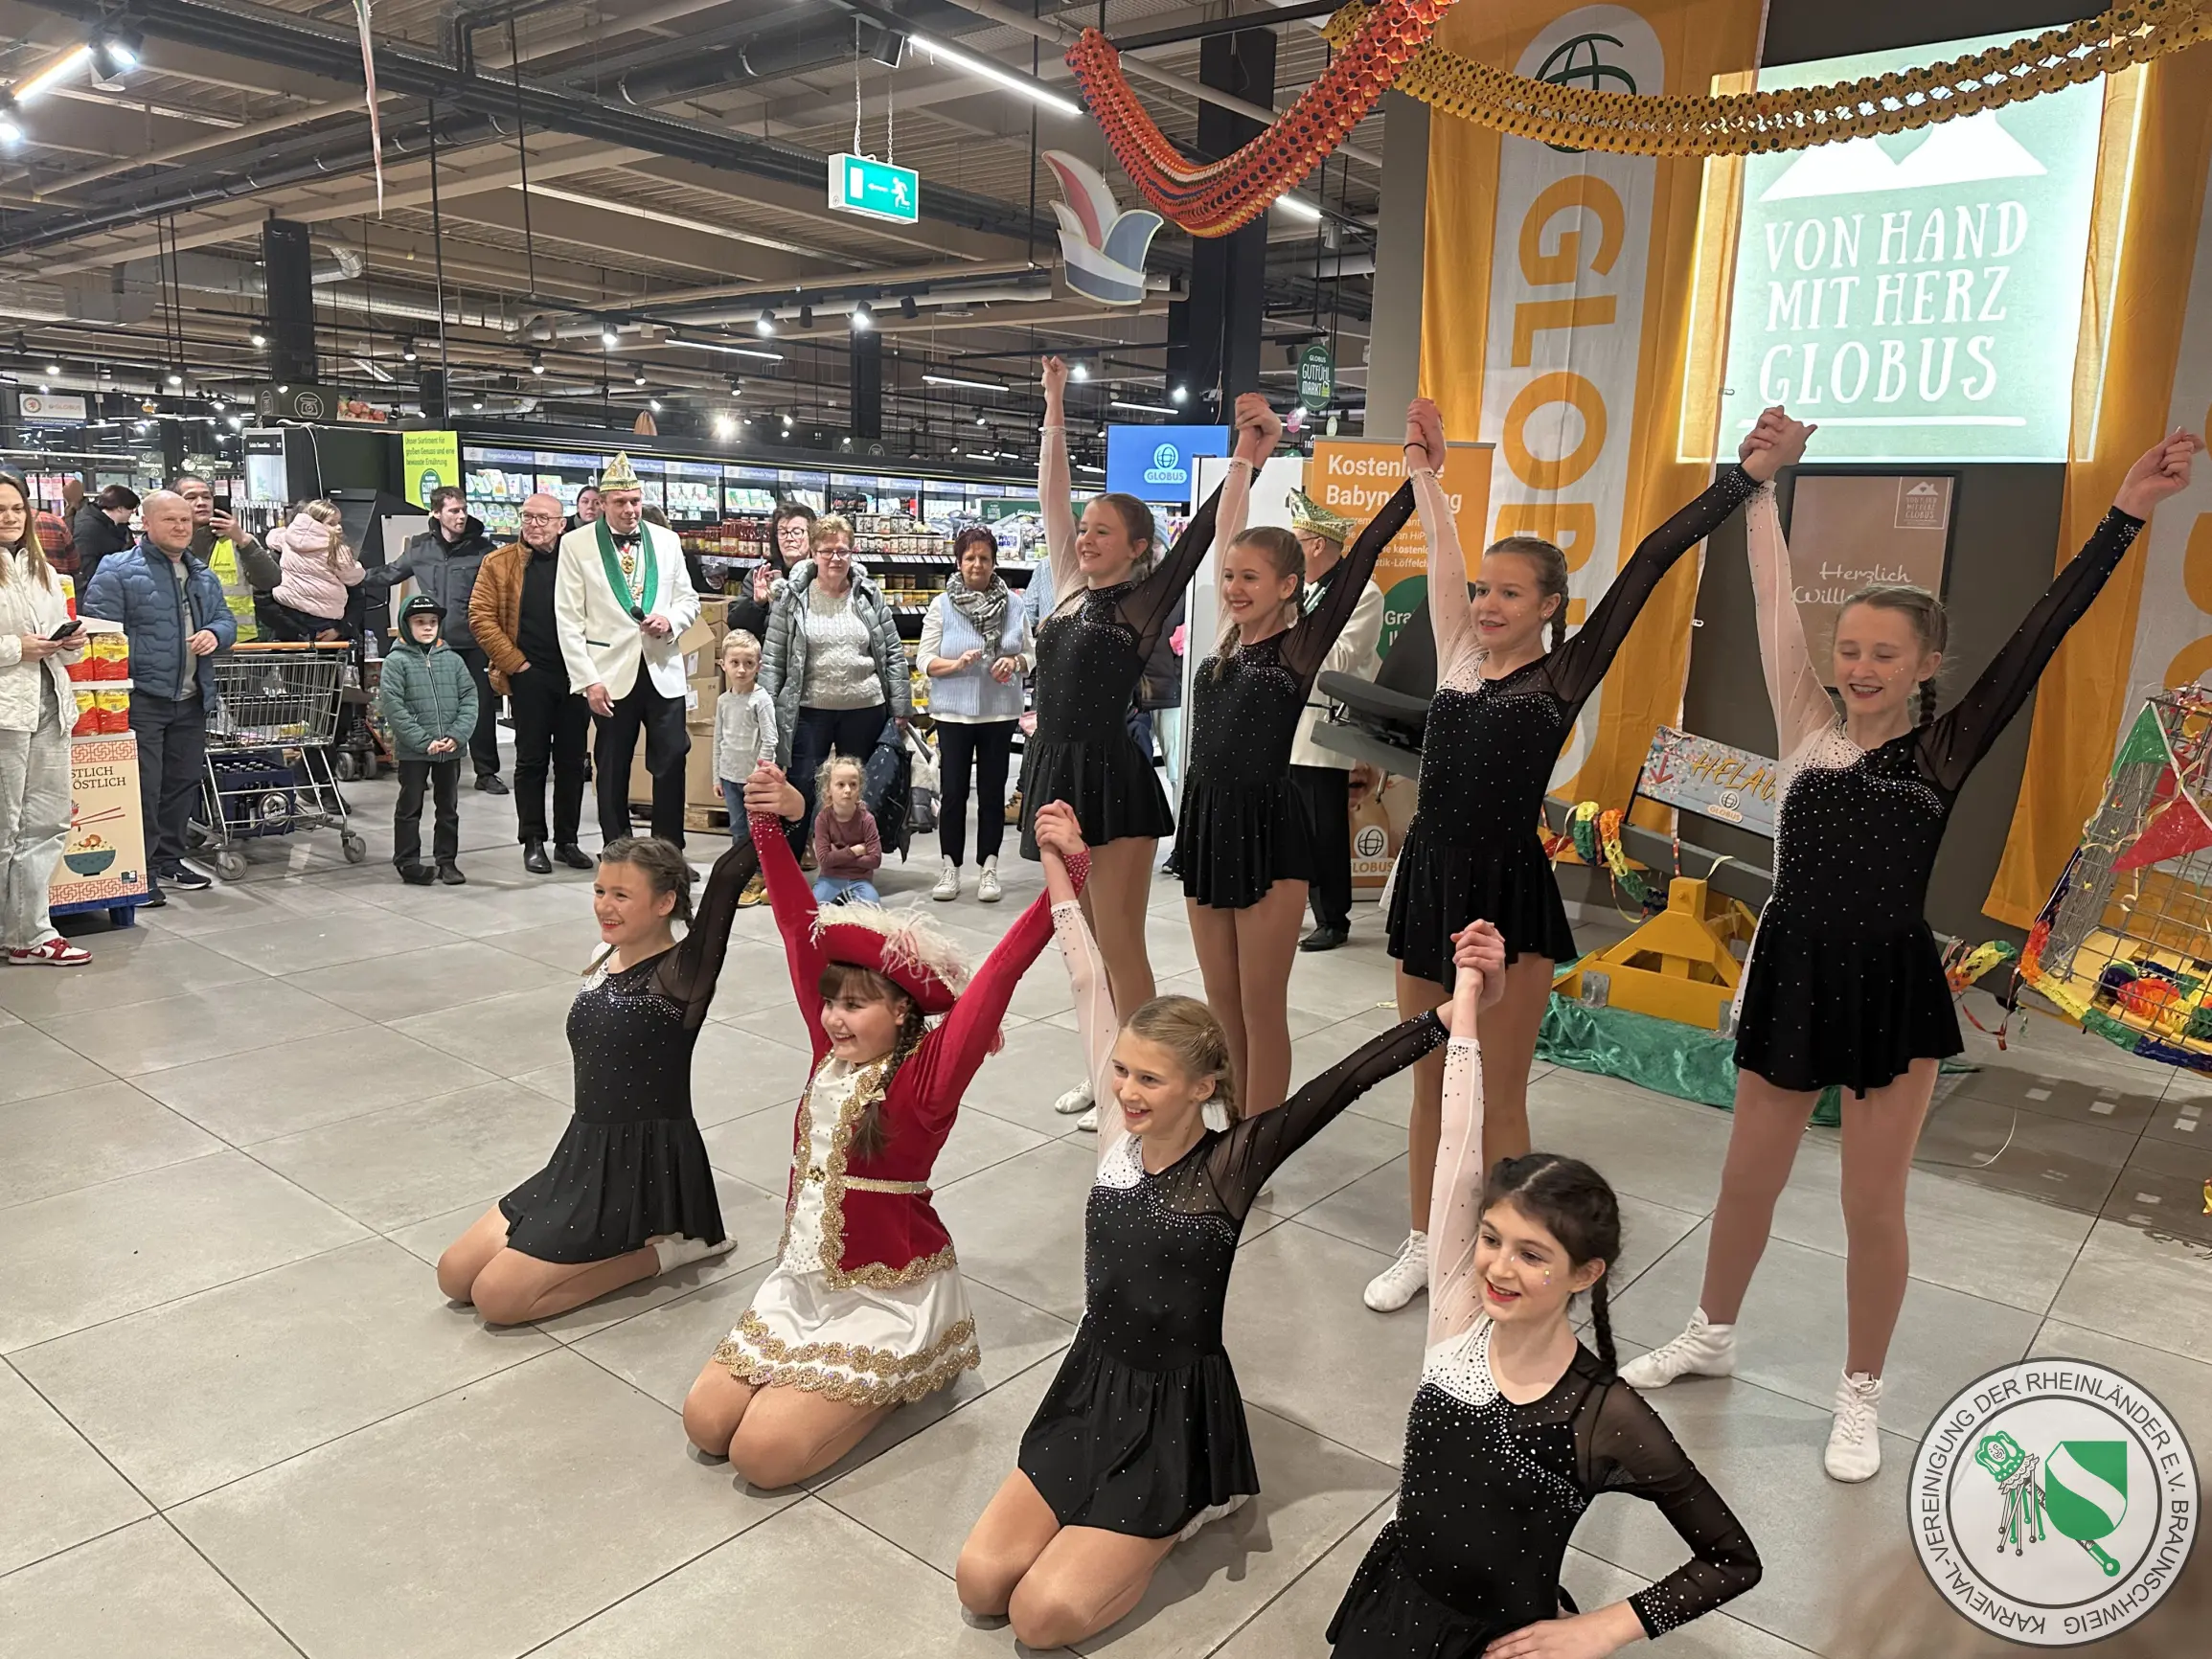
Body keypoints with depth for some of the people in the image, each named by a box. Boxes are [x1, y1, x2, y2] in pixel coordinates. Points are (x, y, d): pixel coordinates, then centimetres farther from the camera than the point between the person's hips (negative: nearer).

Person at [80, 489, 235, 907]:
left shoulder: (203, 575, 17)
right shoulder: (118, 570, -4)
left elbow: (225, 619, 19)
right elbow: (99, 628, -9)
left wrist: (215, 634, -6)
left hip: (191, 700, 7)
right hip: (142, 698, -7)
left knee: (184, 782, 14)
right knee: (143, 787, -7)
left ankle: (169, 861, 27)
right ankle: (140, 871, 0)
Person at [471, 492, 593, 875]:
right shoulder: (499, 563, 3)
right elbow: (481, 617, -2)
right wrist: (515, 662, -7)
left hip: (576, 674, 2)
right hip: (529, 676, -2)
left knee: (572, 761, 7)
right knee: (531, 760, 3)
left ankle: (567, 840, 17)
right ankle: (533, 841, 11)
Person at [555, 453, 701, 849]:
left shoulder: (666, 540, 8)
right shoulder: (576, 544, -1)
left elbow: (689, 600, 15)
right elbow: (569, 620, -3)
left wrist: (670, 620, -8)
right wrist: (588, 680, -9)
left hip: (663, 670, 2)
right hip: (612, 674, -2)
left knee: (671, 762, 1)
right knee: (612, 771, 7)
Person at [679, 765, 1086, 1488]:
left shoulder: (926, 1076, -18)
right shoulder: (831, 1050, -2)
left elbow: (992, 982, -30)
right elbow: (802, 931, -4)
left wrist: (1064, 880, -41)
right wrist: (772, 824, -8)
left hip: (890, 1297, -7)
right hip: (805, 1283, 7)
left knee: (763, 1455, -12)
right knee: (705, 1423, 3)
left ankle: (899, 1382, 11)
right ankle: (849, 1375, 22)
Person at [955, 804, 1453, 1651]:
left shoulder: (1231, 1163, -19)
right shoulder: (1118, 1134, -7)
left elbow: (1342, 1082, -30)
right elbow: (1093, 992, -5)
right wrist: (1061, 869, -1)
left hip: (1175, 1413, -5)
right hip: (1090, 1388, 5)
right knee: (980, 1584, 1)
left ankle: (1181, 1517, 15)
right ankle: (1116, 1524, 24)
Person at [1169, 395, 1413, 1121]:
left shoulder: (1301, 645, -6)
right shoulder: (1229, 638, 8)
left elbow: (1362, 556, -13)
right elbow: (1229, 530, 13)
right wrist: (1248, 448, 17)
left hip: (1269, 831, -6)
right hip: (1207, 823, 7)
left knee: (1261, 1009, 2)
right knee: (1223, 1006, 13)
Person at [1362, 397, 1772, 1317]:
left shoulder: (1562, 676, -4)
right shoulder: (1459, 660, 7)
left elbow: (1649, 562, -6)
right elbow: (1442, 552, 15)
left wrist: (1745, 477, -7)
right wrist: (1425, 471, 24)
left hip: (1510, 897, -5)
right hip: (1430, 884, 5)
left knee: (1498, 1097, 4)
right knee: (1429, 1086, 15)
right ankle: (1423, 1248, 30)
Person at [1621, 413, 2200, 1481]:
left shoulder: (1944, 749, -4)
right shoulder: (1808, 728, 0)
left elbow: (2037, 641, -10)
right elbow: (1774, 603, -2)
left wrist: (2125, 517, -13)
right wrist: (1760, 480, -3)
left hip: (1893, 989, -2)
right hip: (1792, 974, 2)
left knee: (1873, 1206, 8)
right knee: (1746, 1182, 15)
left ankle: (1860, 1398, 28)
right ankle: (1710, 1337, 38)